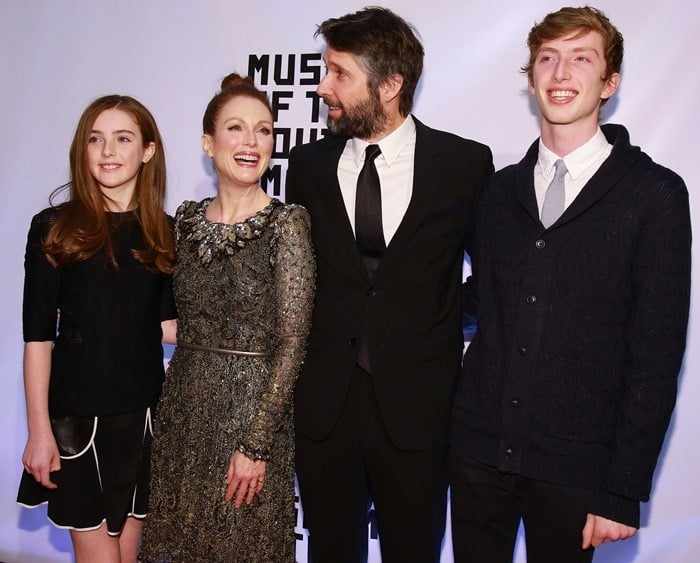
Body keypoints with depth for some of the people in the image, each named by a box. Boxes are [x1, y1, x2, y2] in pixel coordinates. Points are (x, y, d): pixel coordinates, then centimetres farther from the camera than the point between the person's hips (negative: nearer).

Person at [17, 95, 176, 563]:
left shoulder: (165, 233, 5)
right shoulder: (55, 228, -4)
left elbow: (170, 324, 8)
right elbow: (38, 336, -5)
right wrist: (39, 430, -8)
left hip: (145, 413, 3)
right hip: (76, 414, -3)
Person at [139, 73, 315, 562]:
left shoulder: (286, 224, -12)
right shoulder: (187, 219, 4)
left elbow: (291, 344, -13)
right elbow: (182, 323, 11)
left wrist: (255, 445, -15)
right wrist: (172, 408, 6)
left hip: (252, 409, -4)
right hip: (184, 408, 5)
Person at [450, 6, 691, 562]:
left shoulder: (654, 194, -6)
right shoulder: (501, 191, 7)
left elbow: (656, 355, -9)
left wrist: (624, 489, -10)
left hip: (574, 463, -3)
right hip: (480, 447, 4)